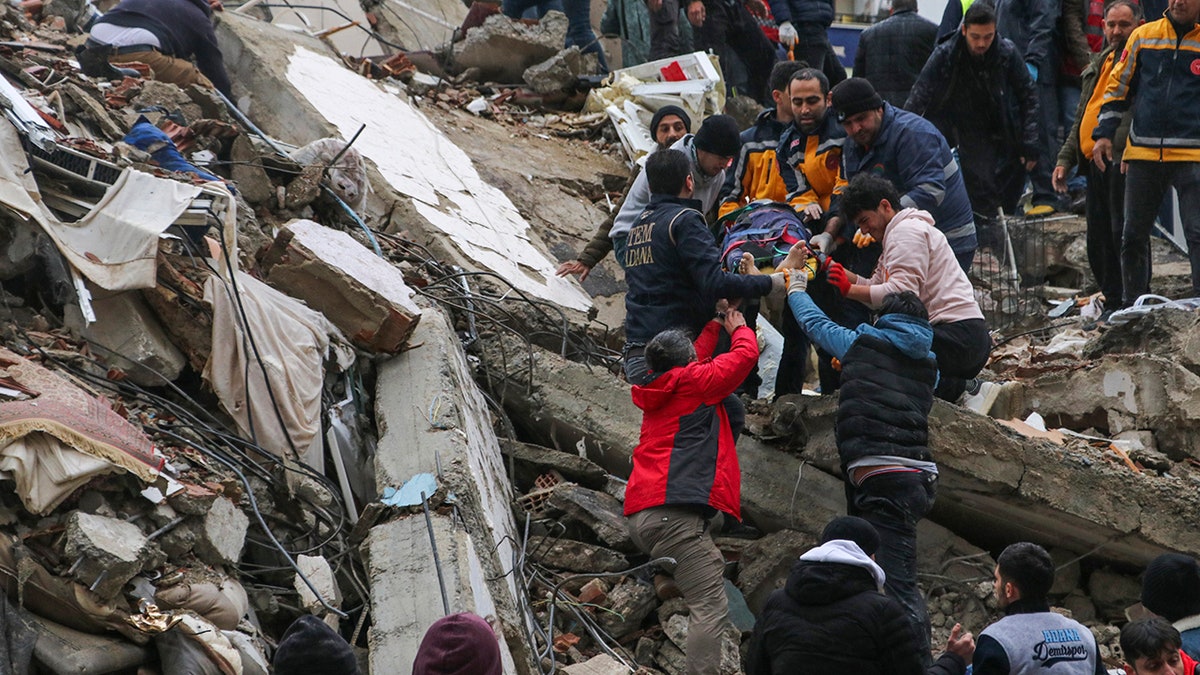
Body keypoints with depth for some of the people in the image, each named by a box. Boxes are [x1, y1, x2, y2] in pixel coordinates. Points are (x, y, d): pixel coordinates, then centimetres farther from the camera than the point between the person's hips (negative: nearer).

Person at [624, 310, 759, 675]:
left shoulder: (654, 393, 24)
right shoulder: (694, 381, 3)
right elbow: (745, 354, 12)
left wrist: (715, 324, 54)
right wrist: (738, 328, 33)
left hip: (638, 516, 9)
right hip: (674, 513, -9)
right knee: (710, 606, -14)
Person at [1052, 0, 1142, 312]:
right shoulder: (1098, 65, 24)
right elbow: (1081, 119, 28)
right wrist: (1065, 158, 21)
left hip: (1124, 162, -8)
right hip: (1095, 166, 8)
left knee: (1124, 235, -11)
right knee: (1099, 240, 11)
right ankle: (1113, 305, 22)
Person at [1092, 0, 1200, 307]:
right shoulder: (1144, 36, 7)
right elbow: (1119, 86, 14)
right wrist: (1104, 133, 7)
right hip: (1143, 153, 3)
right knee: (1133, 235, 8)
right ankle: (1134, 304, 19)